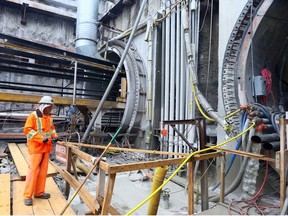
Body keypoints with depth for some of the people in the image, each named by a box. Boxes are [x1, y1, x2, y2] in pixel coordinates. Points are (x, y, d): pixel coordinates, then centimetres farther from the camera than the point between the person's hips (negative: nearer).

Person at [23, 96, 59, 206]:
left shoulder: (49, 117, 10)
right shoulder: (33, 116, -10)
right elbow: (27, 130, -17)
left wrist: (55, 136, 1)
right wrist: (42, 139, -22)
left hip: (46, 148, 7)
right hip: (36, 148, -7)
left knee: (43, 171, 11)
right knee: (33, 171, -3)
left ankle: (39, 192, 23)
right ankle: (28, 196, 9)